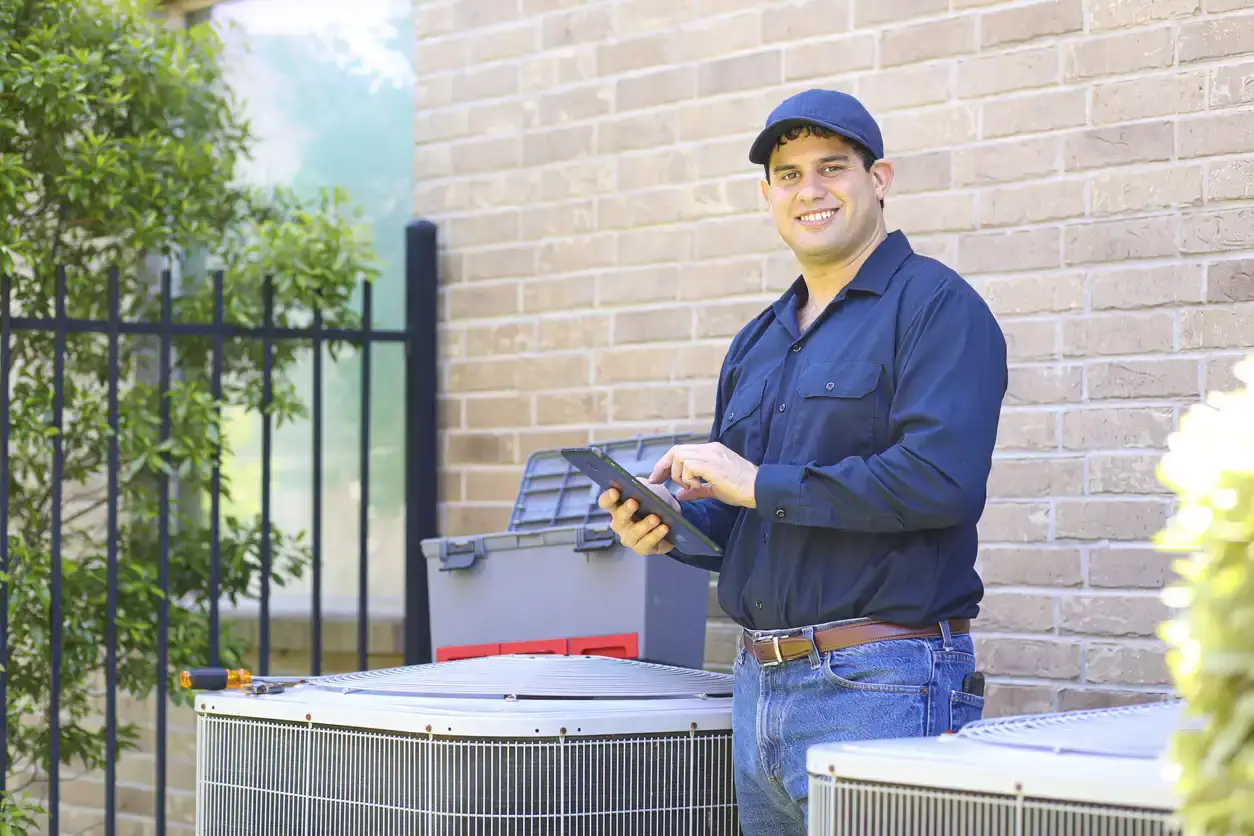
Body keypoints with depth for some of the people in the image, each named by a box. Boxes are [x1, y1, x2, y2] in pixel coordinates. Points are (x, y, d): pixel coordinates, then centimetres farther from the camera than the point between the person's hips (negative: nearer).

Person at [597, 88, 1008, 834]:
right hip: (758, 686, 8)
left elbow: (940, 479, -20)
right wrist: (672, 521, 1)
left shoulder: (936, 306, -6)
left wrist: (762, 484, -15)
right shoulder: (757, 344, 19)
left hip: (882, 688, -8)